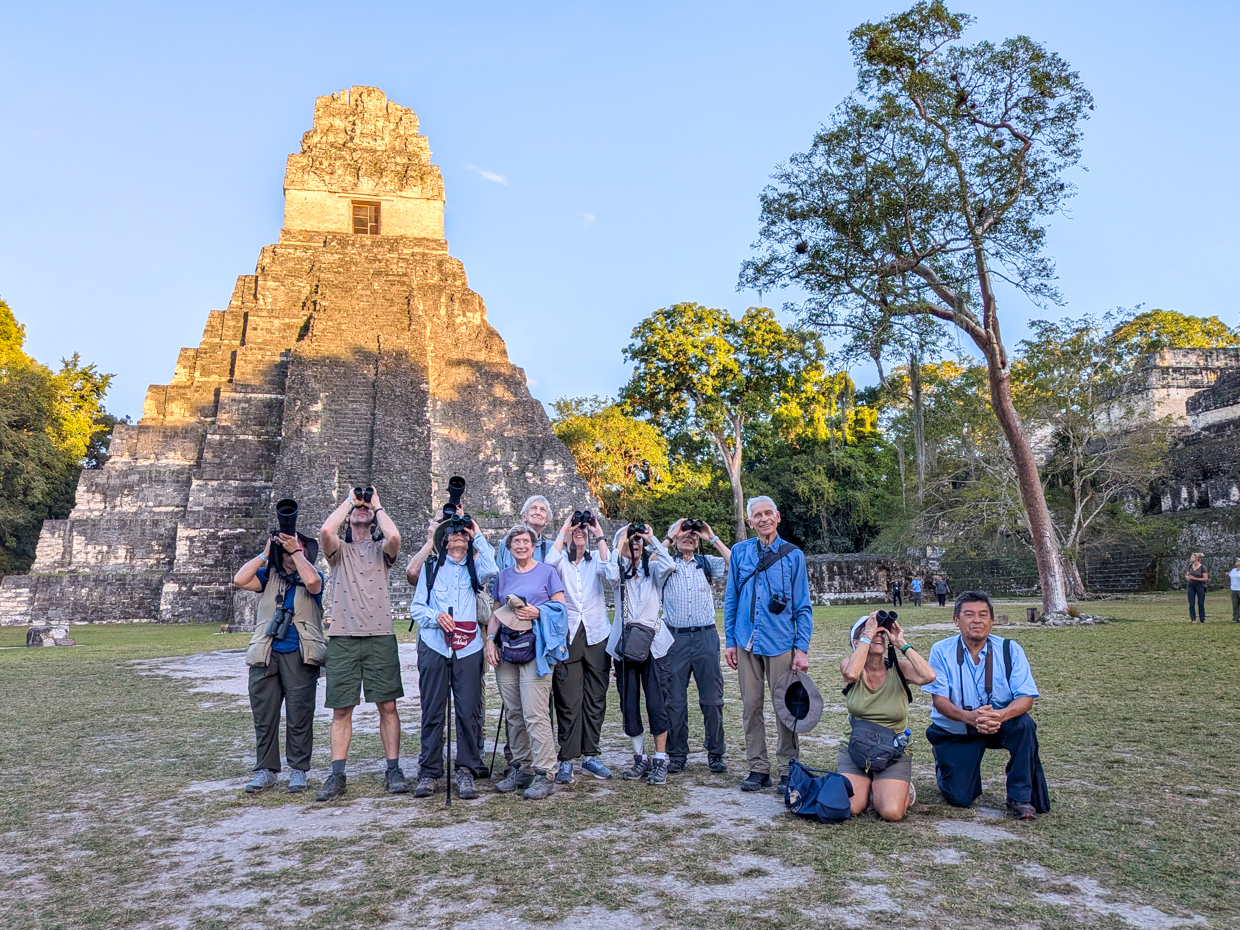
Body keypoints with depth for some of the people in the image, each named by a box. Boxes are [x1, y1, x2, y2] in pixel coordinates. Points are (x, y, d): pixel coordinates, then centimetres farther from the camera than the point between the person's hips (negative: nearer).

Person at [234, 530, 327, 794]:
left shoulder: (313, 576, 6)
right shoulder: (269, 576, 15)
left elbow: (312, 581, -18)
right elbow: (239, 580, -1)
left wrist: (296, 551, -11)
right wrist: (264, 553, 1)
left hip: (299, 656, -3)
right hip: (266, 654, 3)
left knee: (299, 716, -1)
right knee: (264, 716, 6)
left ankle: (298, 771, 10)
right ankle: (266, 770, 16)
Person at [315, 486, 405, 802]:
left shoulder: (381, 549, 11)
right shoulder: (339, 551, 12)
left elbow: (394, 536, -14)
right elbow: (325, 530, -11)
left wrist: (377, 504, 2)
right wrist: (349, 500, 3)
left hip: (380, 637, 0)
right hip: (343, 638, 1)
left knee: (387, 705, 1)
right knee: (341, 709, 3)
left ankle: (393, 770, 8)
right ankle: (337, 775, 10)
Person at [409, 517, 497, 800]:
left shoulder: (474, 568, 15)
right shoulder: (431, 567, 15)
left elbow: (490, 570, -10)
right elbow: (417, 607, 10)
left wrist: (478, 536, -1)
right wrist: (436, 616, -10)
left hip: (468, 649, 0)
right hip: (434, 646, 0)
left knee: (468, 711, -4)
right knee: (432, 712, 0)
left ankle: (466, 772, 4)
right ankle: (429, 773, 9)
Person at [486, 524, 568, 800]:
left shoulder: (547, 572, 4)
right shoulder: (503, 576, 17)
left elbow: (560, 607, 1)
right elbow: (496, 612, 18)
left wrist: (538, 612, -15)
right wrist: (490, 639, 4)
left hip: (535, 650, -5)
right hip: (506, 651, 5)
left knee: (535, 714, -10)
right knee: (513, 714, 8)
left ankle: (544, 774, -4)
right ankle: (521, 769, 19)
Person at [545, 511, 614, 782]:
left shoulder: (595, 562, 11)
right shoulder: (561, 562, 7)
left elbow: (609, 569, -12)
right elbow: (550, 561, -17)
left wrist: (599, 535, -8)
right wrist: (563, 530, -9)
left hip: (596, 636, 2)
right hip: (567, 636, -2)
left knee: (595, 698, 7)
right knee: (568, 700, -3)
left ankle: (590, 754, 17)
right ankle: (567, 759, 4)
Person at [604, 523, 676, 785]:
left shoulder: (652, 569, 8)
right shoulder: (620, 572, 8)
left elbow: (668, 565, -15)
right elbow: (611, 575, -17)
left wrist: (652, 539, -6)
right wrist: (620, 542, -9)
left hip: (653, 643, -1)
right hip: (624, 643, 1)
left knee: (656, 703, -6)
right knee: (629, 705, 5)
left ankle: (660, 761, 4)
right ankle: (640, 759, 18)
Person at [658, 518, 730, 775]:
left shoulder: (706, 563, 11)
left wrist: (713, 539, -2)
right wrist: (669, 538, -8)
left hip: (705, 636, 1)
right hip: (676, 638, 0)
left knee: (712, 698, 3)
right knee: (675, 700, 4)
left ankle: (716, 754, 14)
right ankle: (677, 755, 15)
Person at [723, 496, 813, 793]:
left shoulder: (793, 555, 1)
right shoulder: (740, 552, 5)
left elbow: (803, 606, 2)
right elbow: (731, 599, 10)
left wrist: (802, 648, -5)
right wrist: (729, 641, 6)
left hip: (781, 643, -2)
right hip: (747, 642, 2)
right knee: (751, 706, 7)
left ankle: (788, 770, 16)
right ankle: (758, 768, 18)